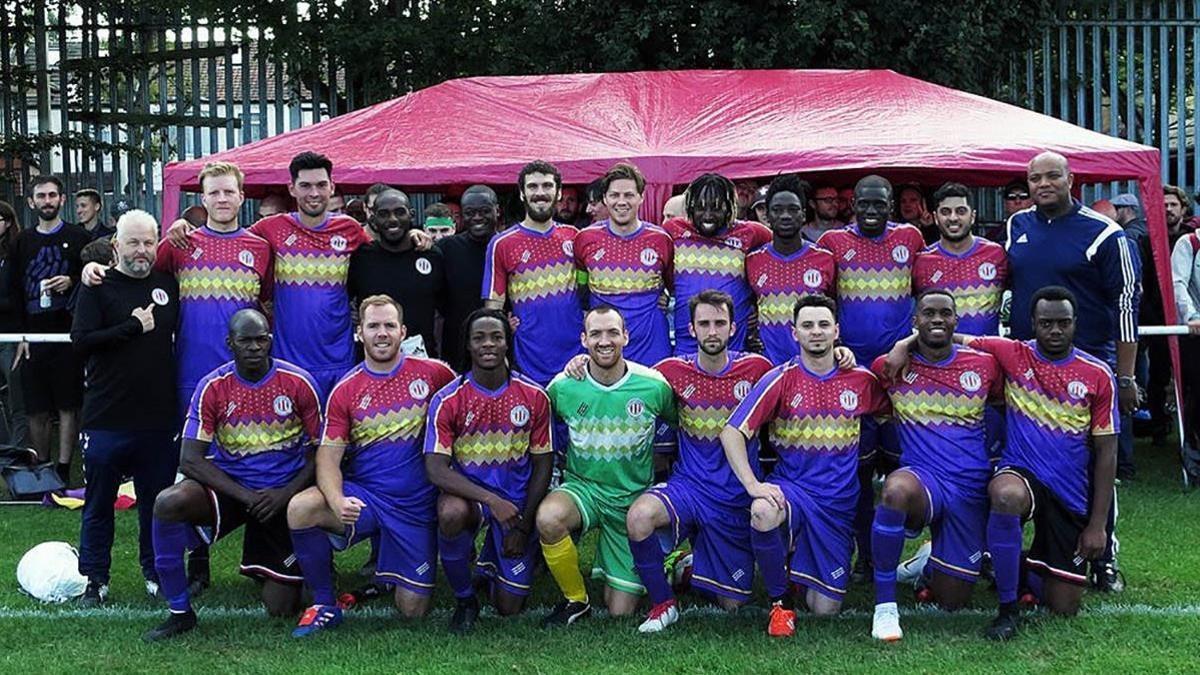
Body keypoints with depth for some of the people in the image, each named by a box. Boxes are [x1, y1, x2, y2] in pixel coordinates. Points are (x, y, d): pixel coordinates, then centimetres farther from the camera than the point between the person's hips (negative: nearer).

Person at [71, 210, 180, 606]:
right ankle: (94, 579, 19)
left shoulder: (168, 284, 9)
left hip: (160, 417, 3)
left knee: (158, 500, 10)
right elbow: (80, 341, -14)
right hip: (106, 419, -3)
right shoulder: (98, 287, -2)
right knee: (99, 503, 8)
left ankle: (157, 572, 25)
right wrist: (134, 326, -14)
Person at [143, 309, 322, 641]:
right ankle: (179, 611, -16)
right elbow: (190, 460, -11)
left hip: (282, 496, 0)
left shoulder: (299, 383, -8)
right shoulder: (213, 388, -8)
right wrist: (244, 495, -22)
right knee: (168, 502, -32)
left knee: (281, 608, -2)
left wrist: (286, 494, -18)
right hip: (229, 486, 0)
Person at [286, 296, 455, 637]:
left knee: (413, 610, -1)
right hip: (363, 496, 0)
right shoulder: (345, 390, -1)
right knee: (300, 509, -30)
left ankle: (389, 564, 36)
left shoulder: (433, 373, -2)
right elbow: (329, 456, -5)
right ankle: (324, 606, -9)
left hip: (417, 506, 0)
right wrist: (337, 501, -26)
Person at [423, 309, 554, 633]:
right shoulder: (447, 400, -11)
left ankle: (493, 558, 36)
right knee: (451, 513, -39)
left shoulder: (534, 396, -6)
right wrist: (491, 500, -30)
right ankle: (464, 600, -10)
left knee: (510, 606, -2)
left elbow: (542, 465, 0)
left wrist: (523, 525, -7)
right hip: (468, 491, -1)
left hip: (517, 500, 1)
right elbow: (436, 469, -18)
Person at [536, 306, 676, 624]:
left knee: (621, 611, 0)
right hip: (583, 487, 0)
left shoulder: (654, 385, -10)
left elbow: (679, 425, 8)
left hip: (634, 499, 0)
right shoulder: (563, 386, -9)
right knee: (548, 517, -37)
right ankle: (576, 600, -11)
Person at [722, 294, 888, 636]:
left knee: (825, 608, -1)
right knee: (763, 512, -40)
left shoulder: (861, 380, 2)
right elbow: (732, 432, -12)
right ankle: (780, 602, -14)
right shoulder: (780, 379, -6)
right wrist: (753, 485, -24)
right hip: (791, 489, -2)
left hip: (839, 505, 2)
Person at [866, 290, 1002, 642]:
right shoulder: (891, 366, 1)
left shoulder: (984, 365, 3)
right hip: (922, 480, -2)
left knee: (951, 601, 4)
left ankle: (930, 561, 43)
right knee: (896, 489, -42)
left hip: (972, 491, 2)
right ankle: (884, 604, -24)